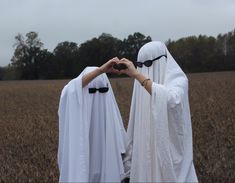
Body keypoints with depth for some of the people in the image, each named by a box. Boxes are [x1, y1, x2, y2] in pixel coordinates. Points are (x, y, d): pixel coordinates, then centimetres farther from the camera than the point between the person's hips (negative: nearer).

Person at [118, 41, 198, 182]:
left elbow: (171, 100, -34)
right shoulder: (145, 81, 8)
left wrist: (137, 75, -33)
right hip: (148, 147, 6)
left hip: (169, 148, -6)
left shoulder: (178, 79, -10)